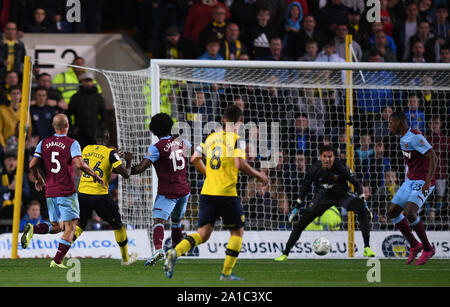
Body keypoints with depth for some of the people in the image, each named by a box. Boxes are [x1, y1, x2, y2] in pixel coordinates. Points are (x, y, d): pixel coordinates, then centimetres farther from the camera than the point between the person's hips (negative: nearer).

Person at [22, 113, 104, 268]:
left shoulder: (43, 143, 7)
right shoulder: (72, 144, -6)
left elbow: (32, 165, 1)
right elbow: (79, 164, -20)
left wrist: (39, 179, 20)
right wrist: (95, 175, -5)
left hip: (50, 192, 5)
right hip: (67, 192, -5)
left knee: (56, 226, 18)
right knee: (70, 228, 1)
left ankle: (33, 229, -10)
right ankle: (57, 261, -8)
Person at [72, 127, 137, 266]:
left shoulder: (86, 149, 8)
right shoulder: (110, 153, -6)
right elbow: (125, 174, -9)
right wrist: (128, 161, 12)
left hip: (83, 192, 4)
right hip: (100, 195, -4)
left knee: (79, 225, 16)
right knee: (117, 225, 15)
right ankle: (125, 258, 24)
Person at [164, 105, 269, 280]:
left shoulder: (211, 137, 12)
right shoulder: (236, 139, -5)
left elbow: (194, 159, 15)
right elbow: (240, 164, -17)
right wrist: (259, 176, -3)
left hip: (207, 192, 5)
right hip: (227, 192, -5)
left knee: (203, 234, 6)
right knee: (237, 231, 12)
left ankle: (175, 252, -20)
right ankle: (227, 273, 8)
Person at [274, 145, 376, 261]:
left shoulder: (341, 167, -23)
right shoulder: (314, 169, -18)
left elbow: (356, 183, -10)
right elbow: (305, 187, -1)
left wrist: (362, 202, -15)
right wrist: (297, 207, 0)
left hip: (342, 195, -1)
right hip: (323, 197, 1)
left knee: (362, 211, -26)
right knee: (301, 222, -10)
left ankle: (367, 248, -20)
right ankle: (285, 253, 1)